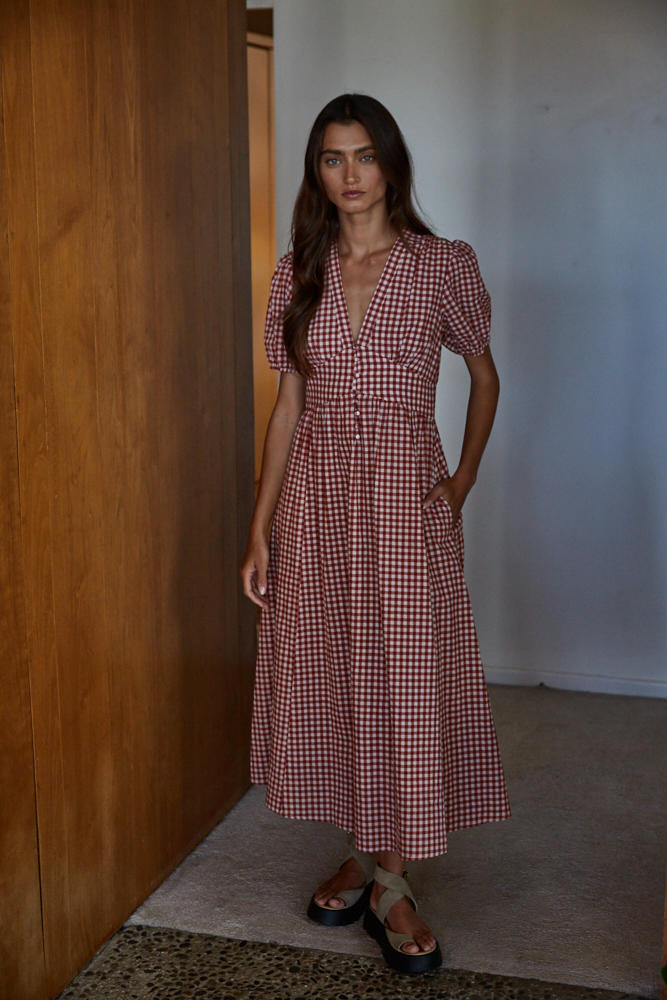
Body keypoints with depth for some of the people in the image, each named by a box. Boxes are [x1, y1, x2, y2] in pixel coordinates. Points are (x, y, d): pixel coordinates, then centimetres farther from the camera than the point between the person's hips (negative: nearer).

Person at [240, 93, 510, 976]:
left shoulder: (443, 266, -3)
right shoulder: (298, 273, 5)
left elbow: (485, 378, 10)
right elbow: (289, 404, 6)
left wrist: (464, 481, 1)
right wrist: (261, 526, 3)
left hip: (405, 496, -3)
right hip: (316, 495, 3)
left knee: (405, 680, 0)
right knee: (329, 672, 9)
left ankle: (391, 882, 15)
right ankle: (362, 855, 28)